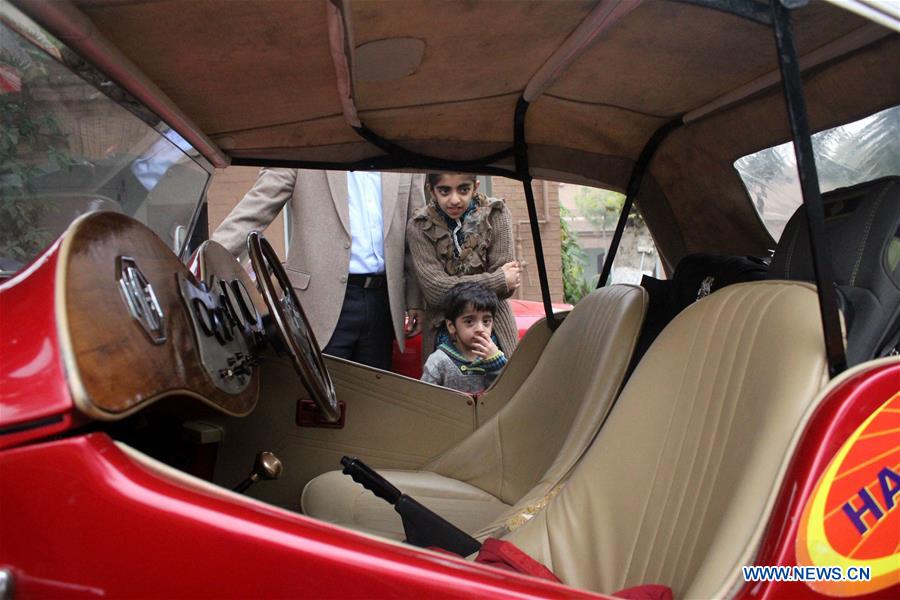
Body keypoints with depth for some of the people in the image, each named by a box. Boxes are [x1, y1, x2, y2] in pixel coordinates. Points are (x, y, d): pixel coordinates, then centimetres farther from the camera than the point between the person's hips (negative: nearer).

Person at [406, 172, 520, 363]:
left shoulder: (495, 214, -5)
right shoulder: (419, 227, -6)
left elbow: (507, 287, -10)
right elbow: (434, 290, -17)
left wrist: (453, 289, -14)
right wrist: (500, 280, -15)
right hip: (443, 331, 0)